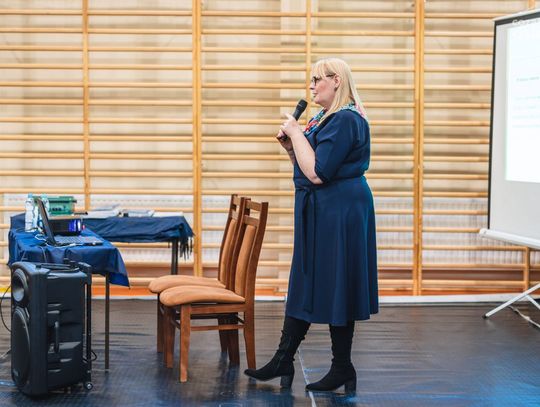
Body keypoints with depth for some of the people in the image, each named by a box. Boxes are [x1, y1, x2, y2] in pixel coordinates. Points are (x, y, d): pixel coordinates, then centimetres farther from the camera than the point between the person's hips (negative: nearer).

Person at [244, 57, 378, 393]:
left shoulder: (346, 120, -18)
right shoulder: (327, 118, 15)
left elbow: (317, 173, -24)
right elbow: (310, 167, 20)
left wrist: (296, 134, -15)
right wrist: (290, 144, 4)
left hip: (339, 214, -11)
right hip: (319, 213, 11)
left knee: (334, 290, -1)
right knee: (304, 286, 13)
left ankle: (343, 370, 11)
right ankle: (283, 361, 20)